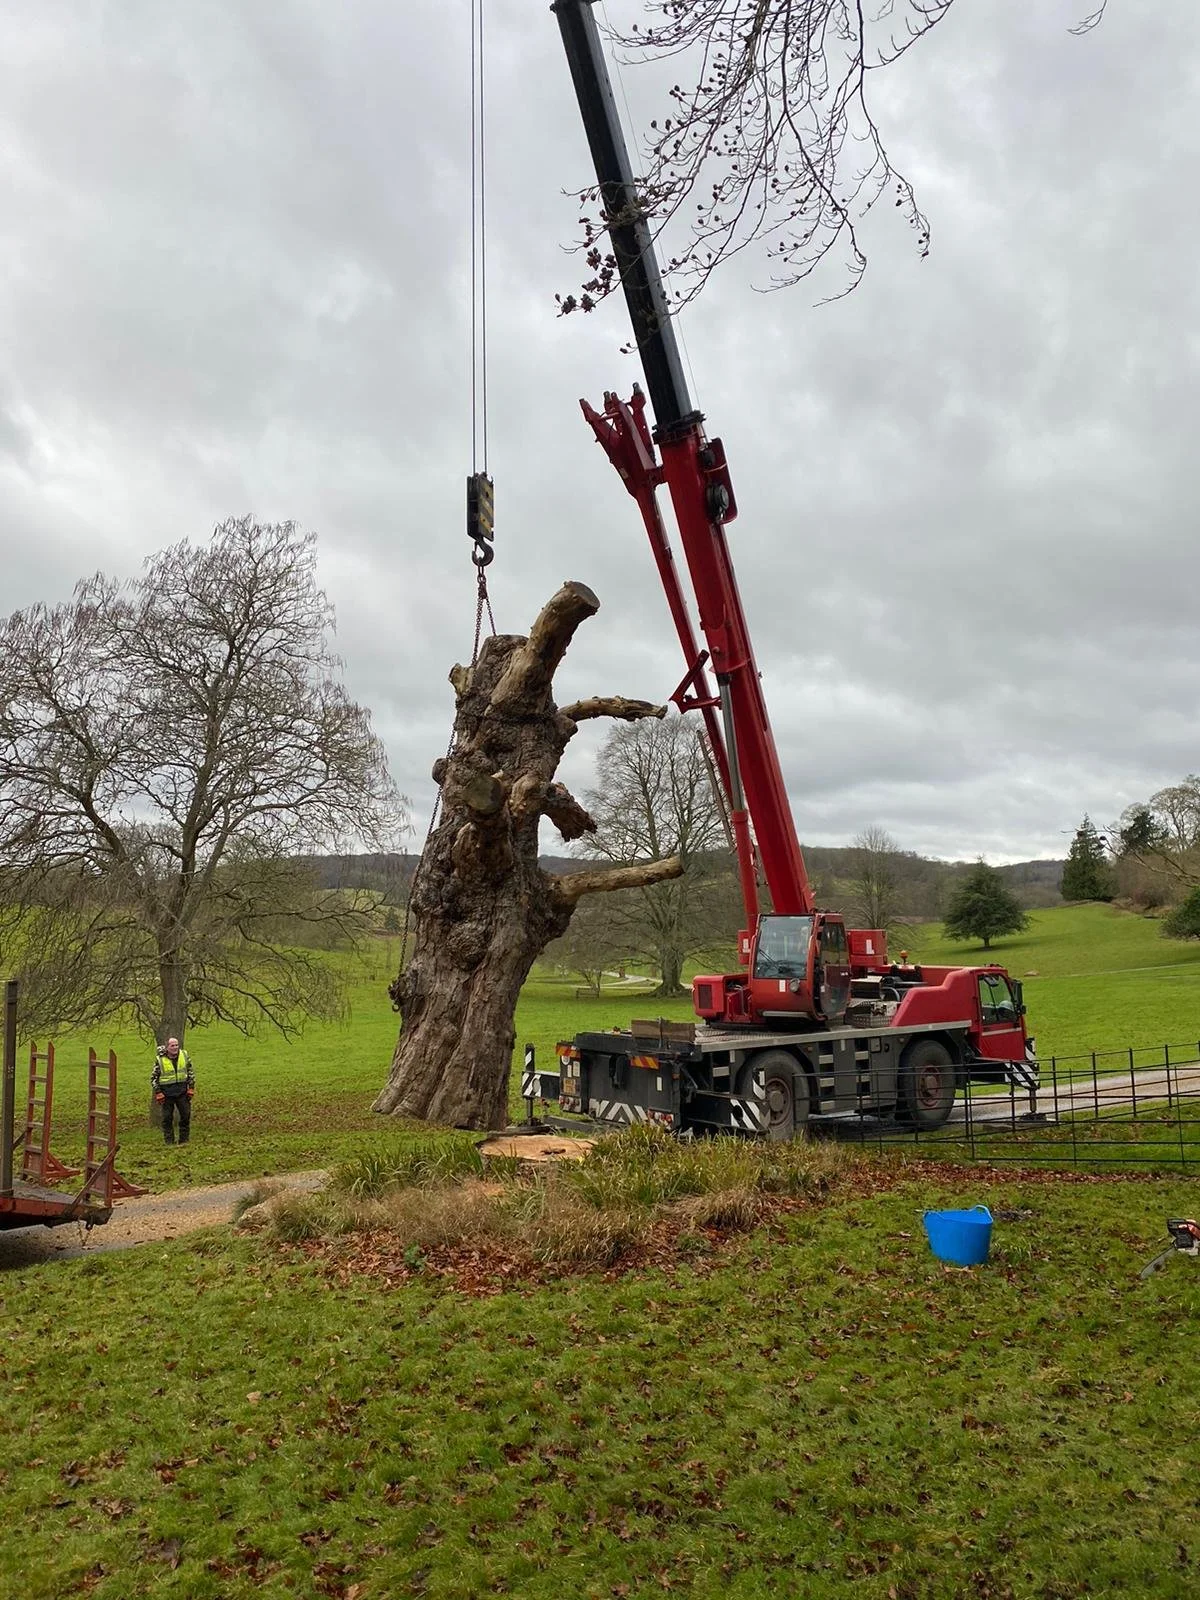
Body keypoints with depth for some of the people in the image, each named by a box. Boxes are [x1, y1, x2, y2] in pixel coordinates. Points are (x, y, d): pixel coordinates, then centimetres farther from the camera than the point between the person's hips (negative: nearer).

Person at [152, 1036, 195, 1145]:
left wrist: (191, 1088, 4)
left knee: (186, 1116, 5)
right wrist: (158, 1093, -5)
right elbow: (153, 1077, 1)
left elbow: (190, 1072, 10)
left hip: (182, 1092, 2)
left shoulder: (184, 1055, 0)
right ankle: (169, 1142, 15)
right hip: (167, 1094, -2)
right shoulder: (159, 1060, -7)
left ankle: (184, 1140, 17)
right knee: (167, 1118, 4)